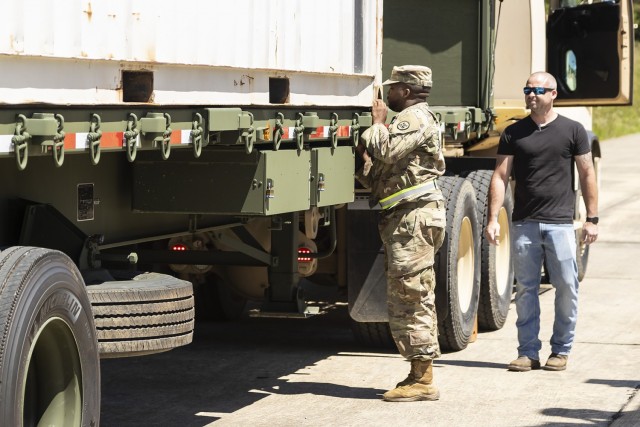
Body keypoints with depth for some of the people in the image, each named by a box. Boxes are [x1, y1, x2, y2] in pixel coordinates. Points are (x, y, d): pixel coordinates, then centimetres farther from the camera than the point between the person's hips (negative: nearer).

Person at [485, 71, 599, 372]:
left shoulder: (572, 130, 4)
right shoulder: (513, 133, 8)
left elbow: (587, 175, 6)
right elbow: (500, 176, 5)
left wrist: (592, 219, 1)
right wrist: (493, 218, -4)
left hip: (560, 223, -2)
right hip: (523, 223, 2)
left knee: (566, 287, -1)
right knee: (525, 289, 4)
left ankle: (561, 350, 11)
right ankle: (528, 352, 10)